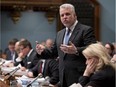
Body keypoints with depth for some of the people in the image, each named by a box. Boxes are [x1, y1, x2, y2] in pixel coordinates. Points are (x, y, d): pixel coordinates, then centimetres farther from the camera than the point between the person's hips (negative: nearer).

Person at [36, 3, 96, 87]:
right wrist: (43, 51, 5)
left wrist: (76, 51, -33)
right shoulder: (60, 33, 18)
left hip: (79, 76, -7)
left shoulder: (86, 30, -6)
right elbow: (54, 52, 25)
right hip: (64, 77, 7)